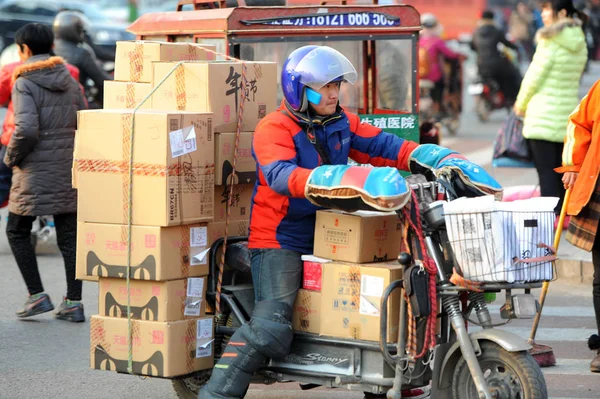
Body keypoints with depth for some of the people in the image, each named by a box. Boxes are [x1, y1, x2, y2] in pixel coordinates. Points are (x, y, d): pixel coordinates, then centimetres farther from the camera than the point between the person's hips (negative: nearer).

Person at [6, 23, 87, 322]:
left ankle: (37, 296, 4)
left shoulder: (25, 83, -11)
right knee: (69, 236, 8)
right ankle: (73, 303, 7)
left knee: (17, 231, 10)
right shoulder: (69, 81, 8)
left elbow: (26, 129, -22)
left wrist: (11, 157, -6)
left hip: (36, 172, -6)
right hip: (68, 171, 6)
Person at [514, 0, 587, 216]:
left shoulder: (550, 43, -13)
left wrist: (521, 104, 7)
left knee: (546, 170, -4)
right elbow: (575, 77, 12)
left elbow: (534, 77, -9)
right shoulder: (579, 43, 8)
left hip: (544, 116, -7)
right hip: (568, 113, 7)